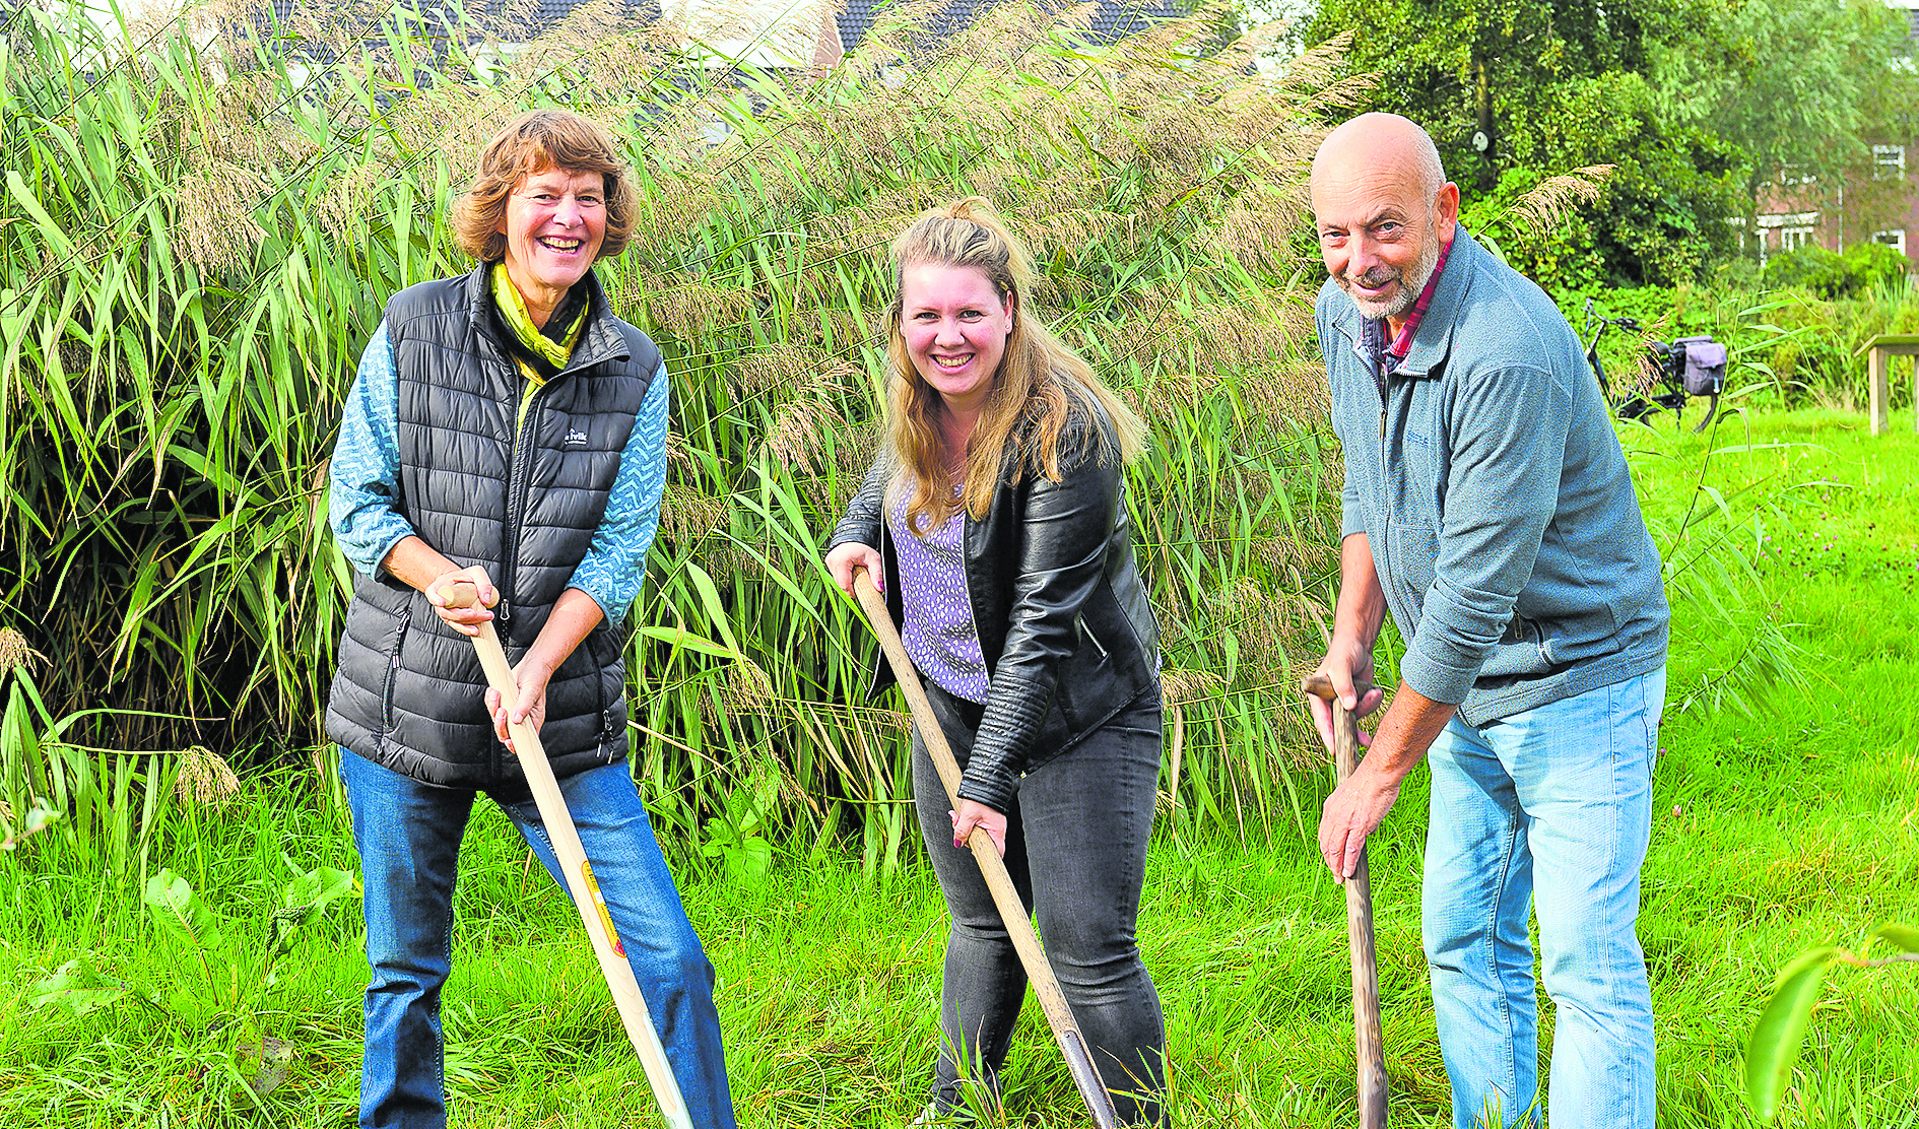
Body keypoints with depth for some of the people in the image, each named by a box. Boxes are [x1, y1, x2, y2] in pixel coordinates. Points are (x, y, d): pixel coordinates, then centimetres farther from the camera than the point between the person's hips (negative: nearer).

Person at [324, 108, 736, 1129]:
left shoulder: (634, 370, 2)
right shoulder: (413, 329, -1)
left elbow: (619, 546, -3)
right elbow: (356, 501, 2)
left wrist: (538, 667, -18)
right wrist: (435, 575, -18)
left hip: (564, 716, 0)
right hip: (406, 705, 0)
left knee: (670, 963, -5)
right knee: (405, 970, 12)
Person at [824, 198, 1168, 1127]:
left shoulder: (1066, 434, -25)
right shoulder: (919, 408, -3)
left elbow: (1043, 620, -26)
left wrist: (989, 777, -27)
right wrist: (856, 533, 2)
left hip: (1078, 712, -6)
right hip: (950, 699, 7)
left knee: (1089, 952, -8)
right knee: (982, 921, 20)